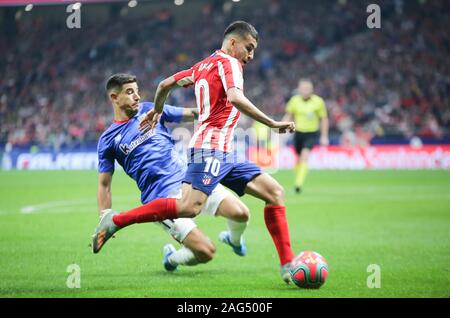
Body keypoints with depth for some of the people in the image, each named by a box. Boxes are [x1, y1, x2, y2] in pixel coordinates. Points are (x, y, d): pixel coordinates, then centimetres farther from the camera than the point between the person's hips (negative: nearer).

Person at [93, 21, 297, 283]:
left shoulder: (204, 65, 23)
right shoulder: (228, 62, -4)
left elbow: (165, 84, 31)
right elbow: (234, 97, -24)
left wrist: (157, 111, 49)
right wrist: (272, 123, -24)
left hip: (225, 154, 10)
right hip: (211, 147, -10)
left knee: (275, 192, 5)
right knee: (190, 207, -25)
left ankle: (288, 266, 0)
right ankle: (116, 221, -14)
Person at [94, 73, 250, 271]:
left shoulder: (149, 110, 12)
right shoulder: (108, 140, 4)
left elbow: (190, 114, 14)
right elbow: (104, 184, 7)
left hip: (189, 179, 4)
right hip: (162, 199, -4)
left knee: (240, 213, -17)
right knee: (205, 252, -19)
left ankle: (234, 239, 20)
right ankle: (172, 258, 15)